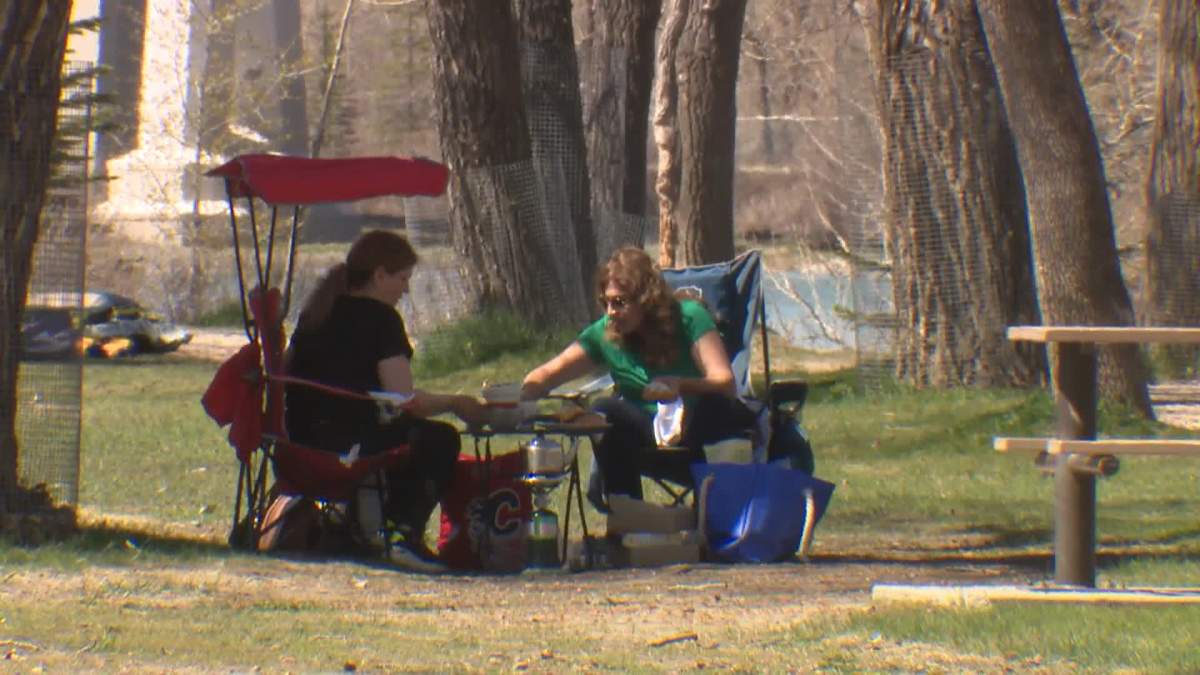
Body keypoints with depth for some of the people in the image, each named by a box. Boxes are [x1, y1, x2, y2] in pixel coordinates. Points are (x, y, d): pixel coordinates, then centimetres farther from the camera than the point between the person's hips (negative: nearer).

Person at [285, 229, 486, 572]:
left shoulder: (317, 309, 15)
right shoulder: (378, 318, -9)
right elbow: (408, 401, -12)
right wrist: (455, 403, 5)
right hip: (345, 447, -9)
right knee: (440, 440, 7)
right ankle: (403, 533, -4)